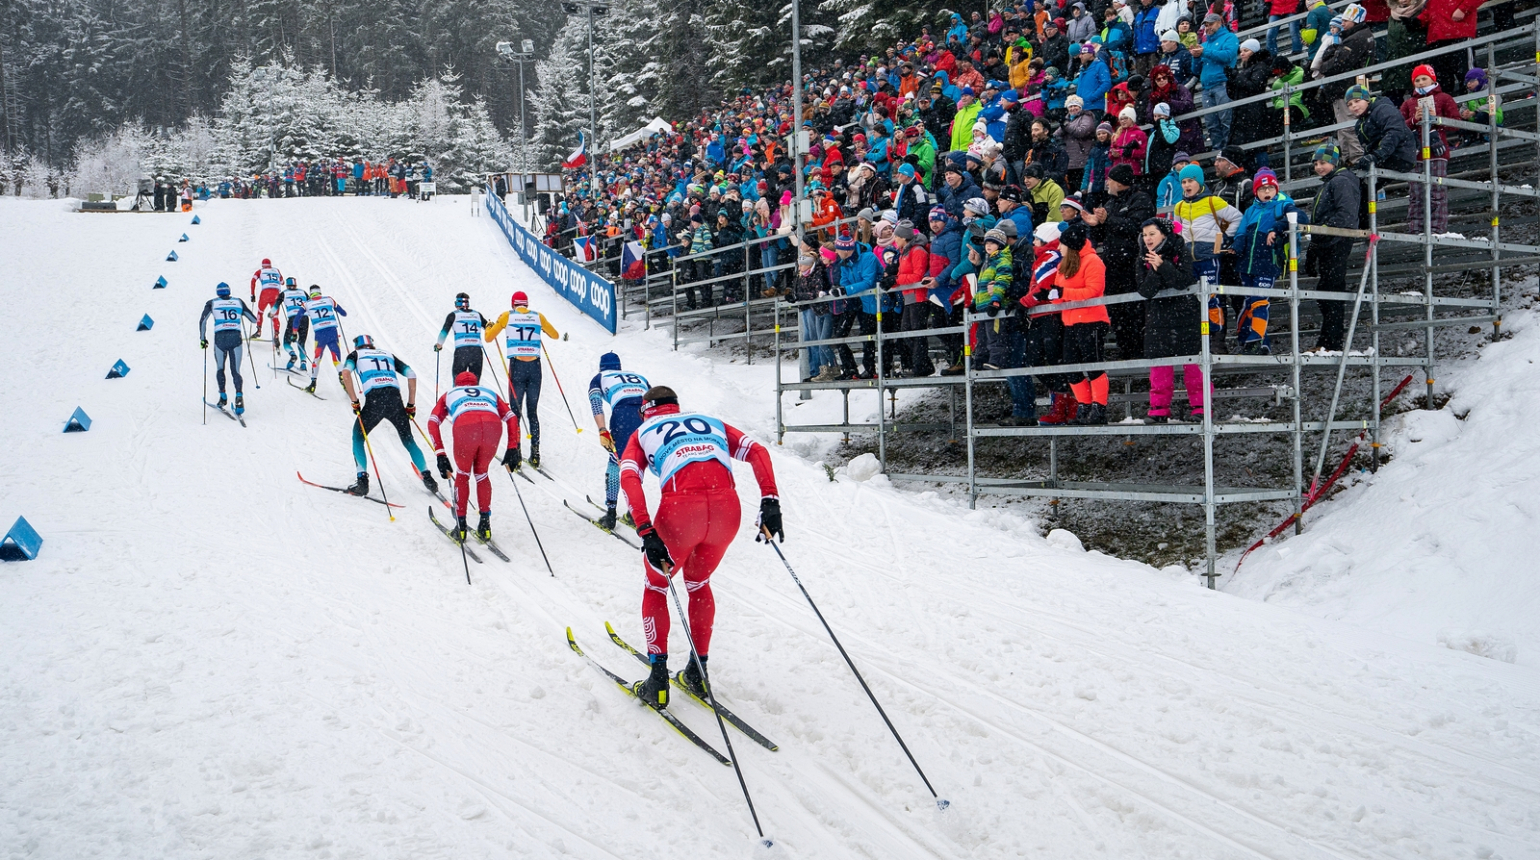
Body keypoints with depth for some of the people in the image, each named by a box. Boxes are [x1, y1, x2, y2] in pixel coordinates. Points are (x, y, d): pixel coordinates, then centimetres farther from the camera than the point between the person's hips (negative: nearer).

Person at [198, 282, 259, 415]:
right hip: (236, 337, 1)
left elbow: (202, 321, 4)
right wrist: (259, 323, 42)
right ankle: (239, 396, -19)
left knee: (220, 369, 21)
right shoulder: (238, 302, 15)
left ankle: (223, 397, 14)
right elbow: (254, 319, 19)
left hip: (220, 338, -1)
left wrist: (202, 338, 12)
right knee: (236, 371, 5)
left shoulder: (212, 303, 12)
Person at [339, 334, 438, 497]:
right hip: (395, 400, 2)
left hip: (374, 401, -2)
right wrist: (411, 404, 22)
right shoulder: (388, 355, 30)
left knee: (358, 438, 20)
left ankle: (362, 479, 8)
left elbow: (345, 373, 1)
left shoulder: (356, 354, 23)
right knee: (408, 440, 20)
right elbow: (412, 375, 20)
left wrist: (354, 402, 1)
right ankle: (427, 477, 18)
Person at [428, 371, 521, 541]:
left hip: (465, 427, -1)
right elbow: (512, 417, 25)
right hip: (493, 425, 1)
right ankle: (485, 527, 23)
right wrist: (513, 449, 21)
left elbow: (433, 421, 20)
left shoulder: (449, 394, 37)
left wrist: (440, 455, 13)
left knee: (463, 475, 24)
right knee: (481, 474, 26)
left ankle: (460, 528, 23)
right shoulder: (489, 393, 41)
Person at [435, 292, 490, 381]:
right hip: (477, 351, 3)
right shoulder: (477, 315, 15)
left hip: (461, 351, -2)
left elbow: (444, 331, 5)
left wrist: (439, 344, 21)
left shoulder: (454, 315, 7)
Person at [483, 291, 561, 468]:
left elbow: (488, 338, 9)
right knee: (533, 412, 9)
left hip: (517, 366, -2)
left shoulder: (507, 316, 4)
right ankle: (535, 455, 6)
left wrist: (488, 327, 31)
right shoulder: (538, 316, 8)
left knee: (515, 412, 4)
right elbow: (555, 335, 21)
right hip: (535, 367, 2)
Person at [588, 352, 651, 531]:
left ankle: (610, 514, 5)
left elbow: (596, 403, 9)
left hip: (624, 413, -3)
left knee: (617, 462, 9)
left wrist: (603, 431, -2)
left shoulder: (599, 378, 29)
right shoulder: (639, 376, 38)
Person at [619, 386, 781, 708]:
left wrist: (646, 532, -7)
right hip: (727, 508, 3)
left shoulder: (643, 433, 23)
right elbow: (757, 451, 14)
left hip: (680, 510, -3)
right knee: (698, 584, 30)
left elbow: (628, 476, 1)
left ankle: (658, 678, 19)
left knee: (656, 586, 24)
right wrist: (770, 502, 6)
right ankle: (698, 672, 33)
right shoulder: (711, 421, 31)